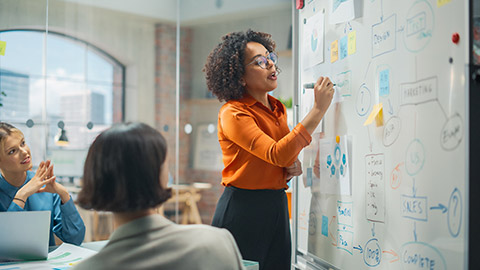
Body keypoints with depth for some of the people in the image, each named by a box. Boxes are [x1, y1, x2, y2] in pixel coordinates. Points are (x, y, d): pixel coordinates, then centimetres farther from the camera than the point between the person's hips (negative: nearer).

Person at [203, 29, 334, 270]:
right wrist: (319, 109, -26)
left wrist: (292, 168, 1)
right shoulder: (232, 114, -14)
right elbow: (276, 154, -27)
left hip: (277, 207, 7)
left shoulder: (278, 109, 10)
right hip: (242, 210, -7)